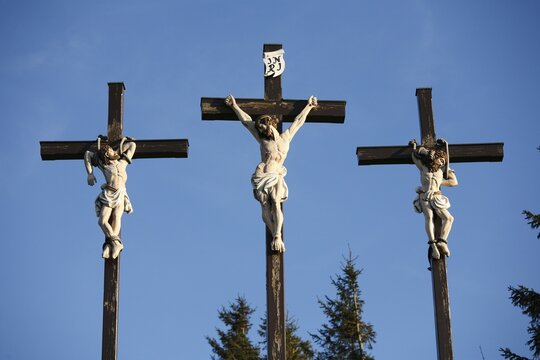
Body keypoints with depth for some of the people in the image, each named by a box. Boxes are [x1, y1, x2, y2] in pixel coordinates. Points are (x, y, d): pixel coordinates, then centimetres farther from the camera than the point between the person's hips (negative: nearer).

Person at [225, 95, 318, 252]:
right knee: (265, 207, -14)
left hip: (276, 177, 0)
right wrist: (234, 106, 28)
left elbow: (298, 121, 28)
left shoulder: (286, 137, 17)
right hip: (261, 176, 0)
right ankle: (276, 237, -18)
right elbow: (247, 121, 22)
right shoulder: (262, 139, 15)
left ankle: (277, 236, -29)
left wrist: (308, 106, 36)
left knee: (276, 203, -20)